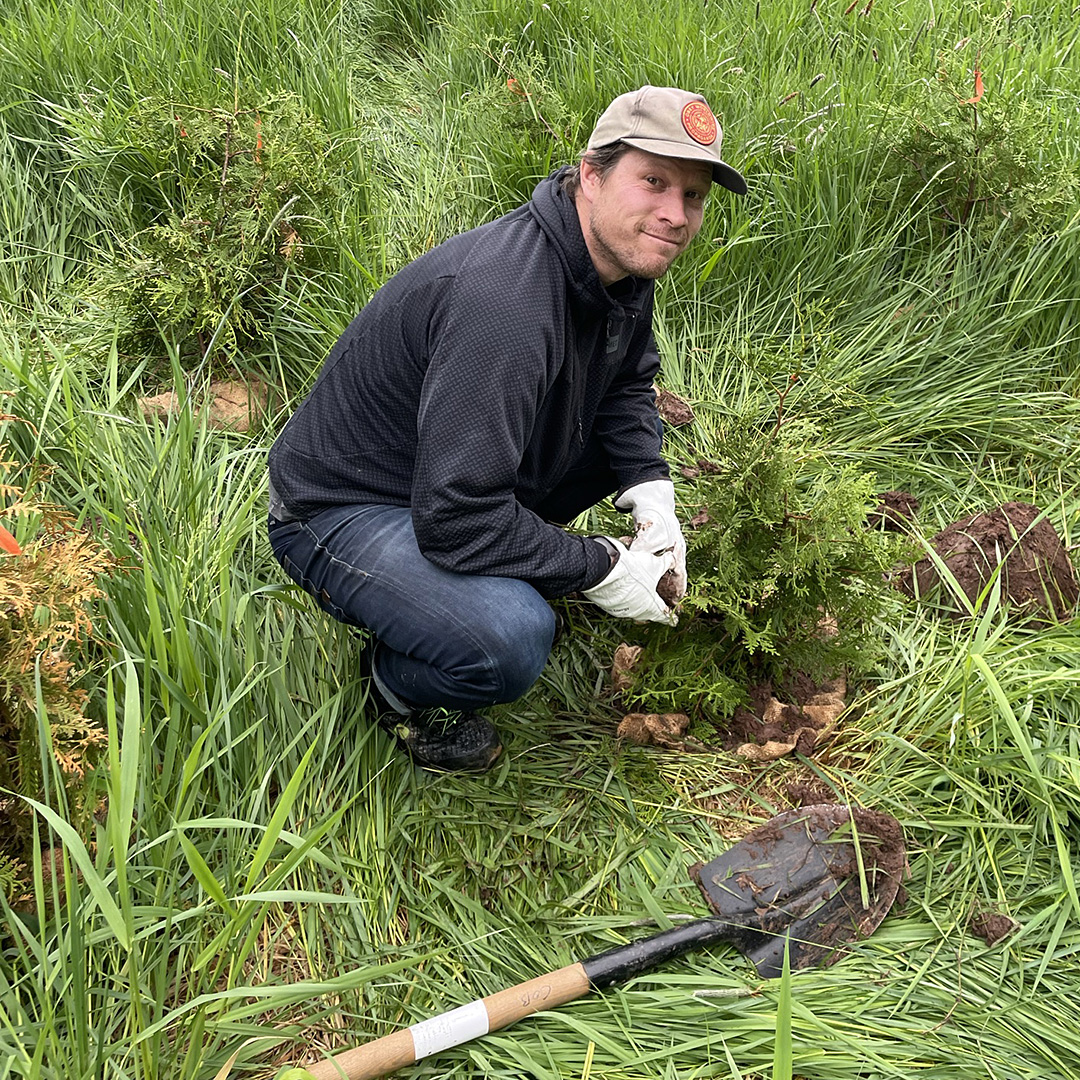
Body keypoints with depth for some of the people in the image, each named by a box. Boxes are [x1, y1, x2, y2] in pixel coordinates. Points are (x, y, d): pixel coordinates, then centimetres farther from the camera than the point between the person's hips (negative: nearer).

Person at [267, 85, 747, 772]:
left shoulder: (622, 258, -5)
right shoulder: (506, 303, -35)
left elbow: (628, 381, 13)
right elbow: (456, 518, -35)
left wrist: (652, 496, -5)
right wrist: (600, 570, -23)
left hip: (471, 480, 9)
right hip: (343, 509, -9)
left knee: (633, 435, 14)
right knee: (511, 639, -34)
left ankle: (505, 575, 18)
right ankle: (402, 687, 0)